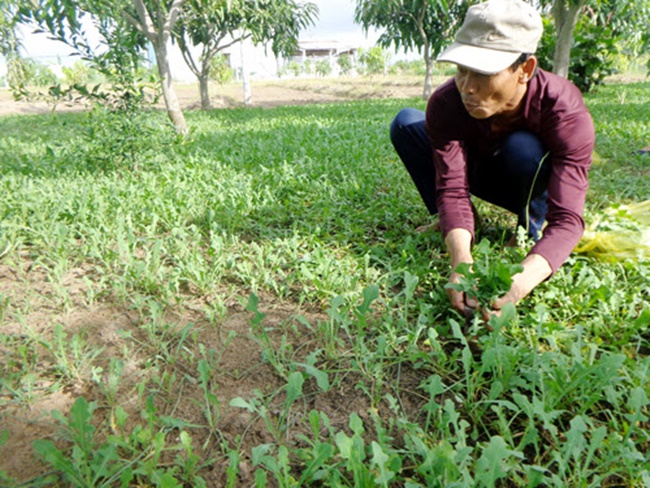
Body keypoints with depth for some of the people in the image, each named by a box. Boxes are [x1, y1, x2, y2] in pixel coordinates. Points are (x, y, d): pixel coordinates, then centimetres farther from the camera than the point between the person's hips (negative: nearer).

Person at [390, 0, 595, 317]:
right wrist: (461, 261, -54)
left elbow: (567, 218, -40)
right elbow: (452, 189, -35)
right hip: (477, 170, 2)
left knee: (524, 148, -39)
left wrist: (521, 281, -60)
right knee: (406, 123, -20)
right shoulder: (446, 103, -30)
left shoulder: (565, 111, -35)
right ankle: (454, 223, -8)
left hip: (536, 185, -2)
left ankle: (532, 230, -8)